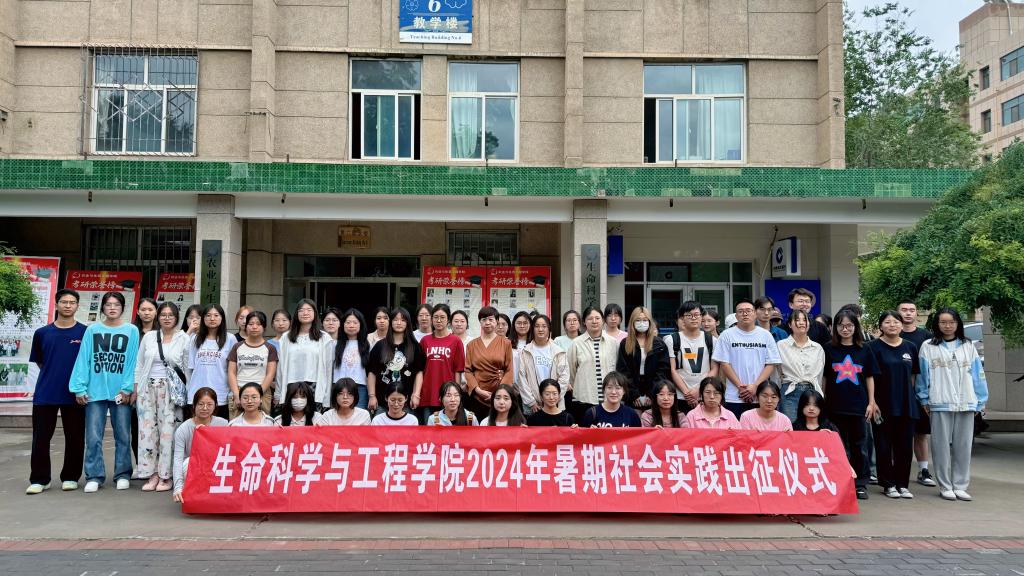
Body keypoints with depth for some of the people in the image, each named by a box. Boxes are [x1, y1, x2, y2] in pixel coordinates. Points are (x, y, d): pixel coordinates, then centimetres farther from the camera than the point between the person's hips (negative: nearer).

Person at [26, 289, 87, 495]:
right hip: (45, 393, 1)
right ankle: (39, 479, 13)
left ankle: (70, 477, 17)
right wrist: (52, 375, 8)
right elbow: (39, 361, 16)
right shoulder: (42, 333, 6)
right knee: (41, 437, 3)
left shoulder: (86, 332, 1)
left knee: (75, 438, 5)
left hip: (74, 393, -1)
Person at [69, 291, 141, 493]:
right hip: (95, 391, 1)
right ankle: (94, 476, 10)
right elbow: (83, 359, 3)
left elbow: (133, 361, -2)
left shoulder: (131, 331, 3)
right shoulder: (92, 330, 7)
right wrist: (79, 388, -5)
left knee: (123, 436, 6)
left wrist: (127, 388, -10)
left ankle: (122, 475, 15)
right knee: (93, 437, 2)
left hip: (120, 392, -1)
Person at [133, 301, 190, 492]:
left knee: (167, 430, -5)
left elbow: (187, 367, 3)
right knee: (147, 429, 1)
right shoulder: (149, 337, 10)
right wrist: (136, 388, 8)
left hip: (170, 389, -3)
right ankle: (152, 474, 9)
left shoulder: (184, 339, 2)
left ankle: (166, 475, 3)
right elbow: (139, 364, 13)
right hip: (148, 387, 3)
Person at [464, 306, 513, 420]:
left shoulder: (505, 343, 5)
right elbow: (468, 370, 5)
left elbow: (509, 370, 2)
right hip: (476, 395, 1)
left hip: (499, 395, -1)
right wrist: (477, 389, -9)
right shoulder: (471, 344, 10)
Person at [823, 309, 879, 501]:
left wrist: (871, 402, 4)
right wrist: (822, 401, 2)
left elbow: (869, 378, 9)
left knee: (859, 446, 6)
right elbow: (823, 377, 6)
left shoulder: (864, 350, 6)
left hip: (859, 405, 1)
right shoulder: (828, 349, 3)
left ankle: (860, 484, 16)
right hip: (835, 405, 0)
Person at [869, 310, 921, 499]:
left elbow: (913, 375, 15)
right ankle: (888, 484, 12)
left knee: (905, 446, 7)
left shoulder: (910, 347, 9)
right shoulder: (874, 347, -4)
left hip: (906, 404, 4)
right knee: (884, 446, 2)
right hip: (883, 404, -4)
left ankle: (902, 484, 18)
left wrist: (909, 395, 8)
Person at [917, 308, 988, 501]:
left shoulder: (968, 346, 9)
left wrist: (980, 401, 3)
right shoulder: (928, 347, 4)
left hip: (966, 404, 2)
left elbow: (978, 374, 7)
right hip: (940, 404, -2)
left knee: (963, 446, 5)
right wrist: (924, 399, 1)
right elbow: (923, 374, 3)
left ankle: (960, 486, 13)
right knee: (942, 445, 0)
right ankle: (945, 486, 9)